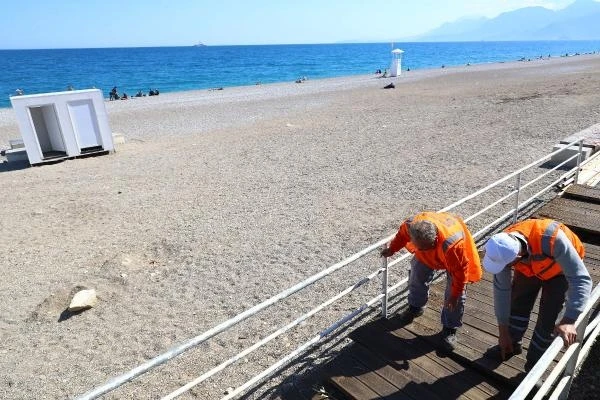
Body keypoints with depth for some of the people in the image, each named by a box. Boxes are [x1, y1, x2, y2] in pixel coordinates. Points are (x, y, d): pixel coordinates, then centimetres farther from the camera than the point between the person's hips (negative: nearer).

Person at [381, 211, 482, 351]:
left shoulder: (452, 245, -50)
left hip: (454, 258, -4)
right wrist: (391, 249, 4)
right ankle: (415, 306, 38)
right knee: (417, 275, 11)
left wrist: (455, 295, -19)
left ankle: (450, 329, 16)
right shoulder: (411, 225, -38)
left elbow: (460, 271, -32)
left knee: (456, 296, -4)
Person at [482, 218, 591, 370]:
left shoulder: (552, 239, -47)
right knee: (517, 304, 7)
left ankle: (534, 365, 14)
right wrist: (503, 331, -15)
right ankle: (511, 344, 33)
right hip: (529, 267, 3)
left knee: (547, 318, -6)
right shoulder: (504, 248, -32)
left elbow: (581, 279, -42)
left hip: (561, 268, -3)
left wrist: (569, 320, -50)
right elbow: (501, 289, -21)